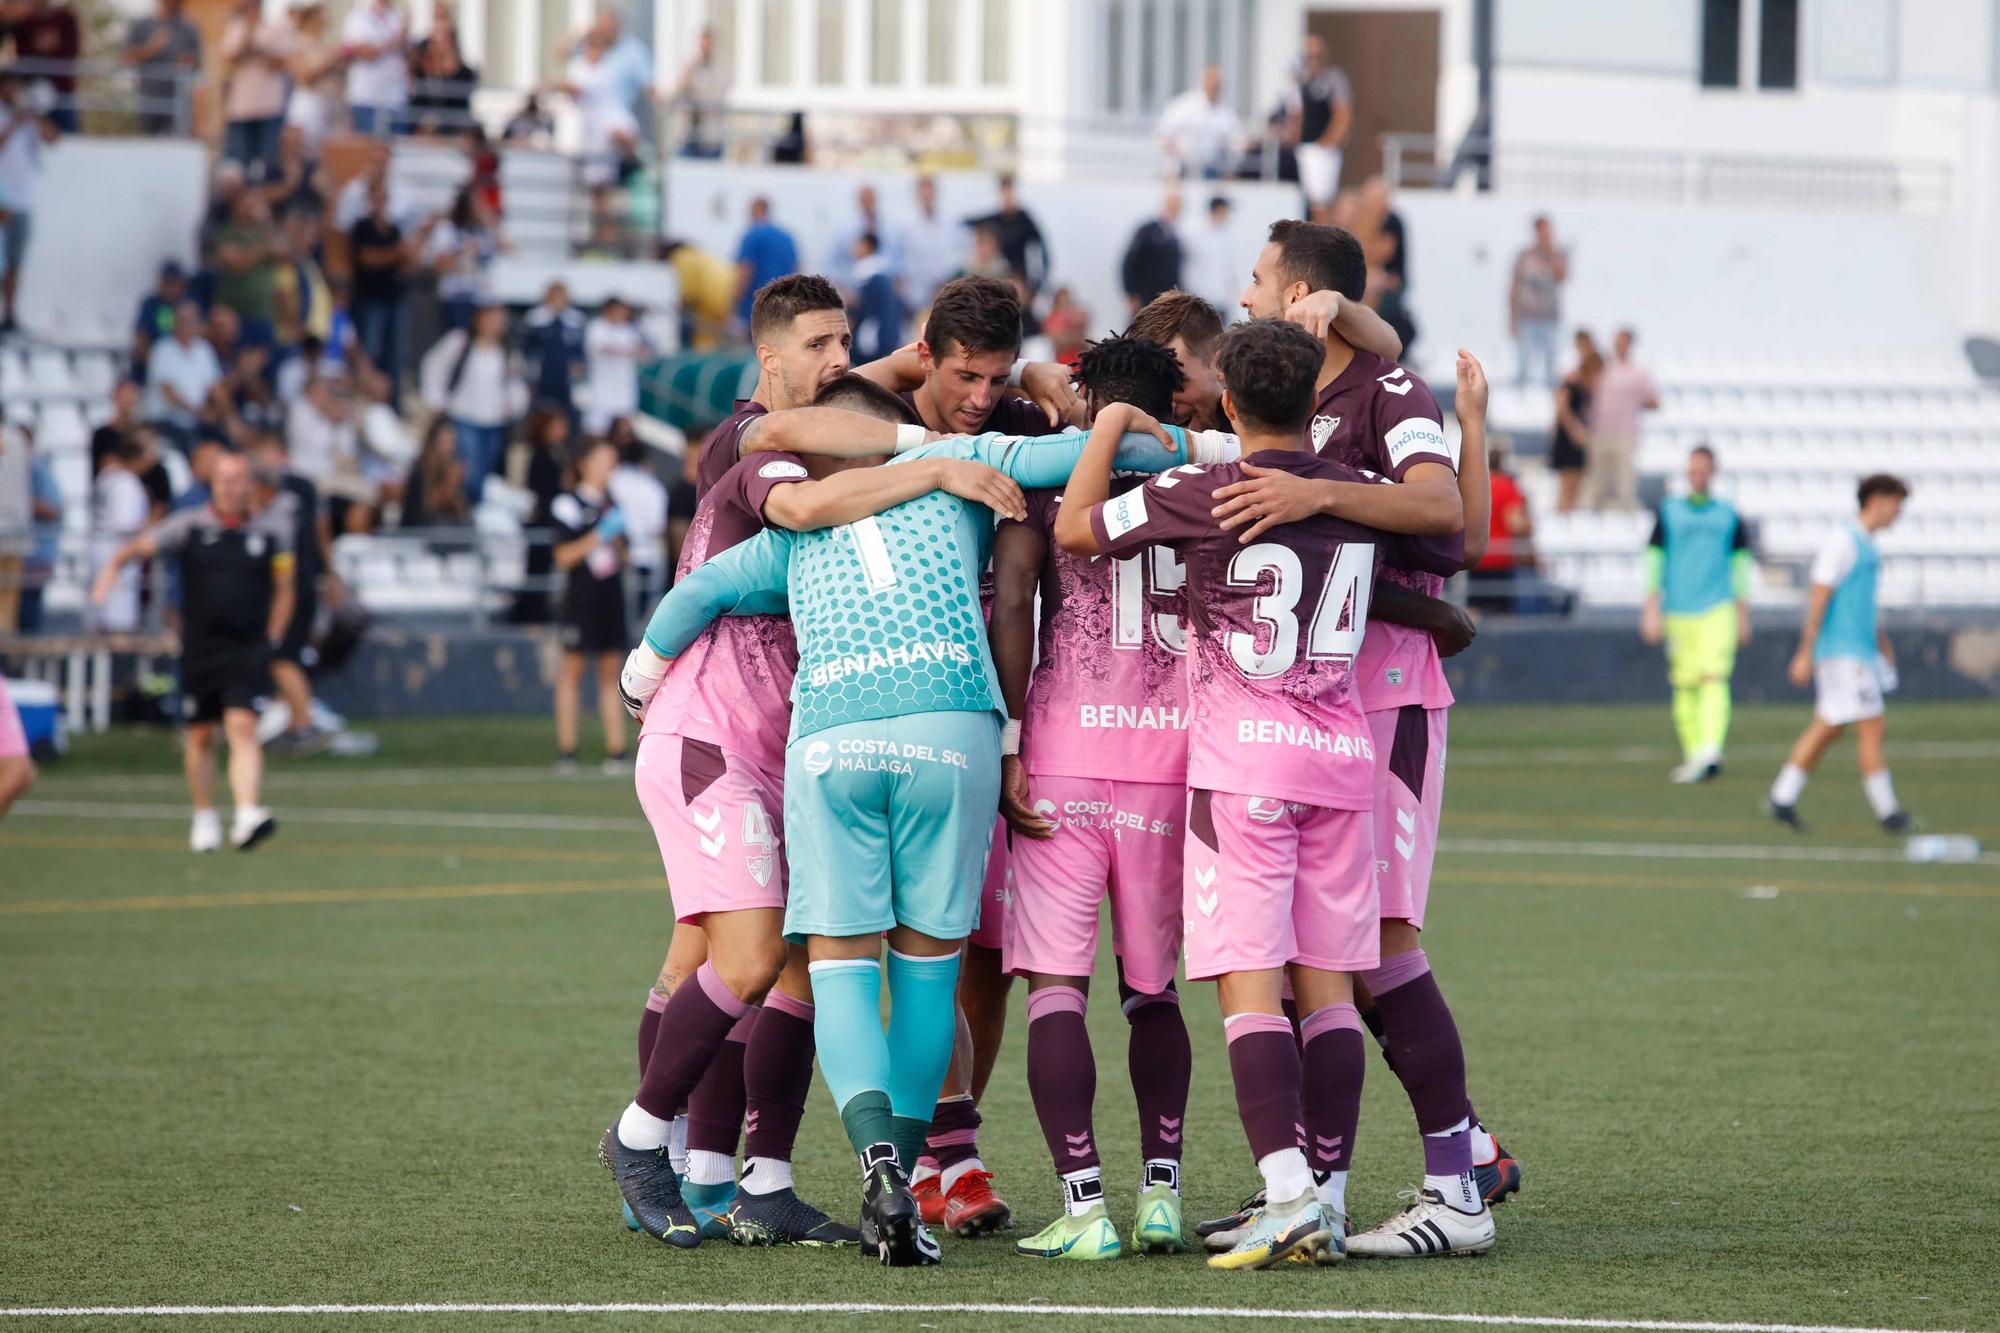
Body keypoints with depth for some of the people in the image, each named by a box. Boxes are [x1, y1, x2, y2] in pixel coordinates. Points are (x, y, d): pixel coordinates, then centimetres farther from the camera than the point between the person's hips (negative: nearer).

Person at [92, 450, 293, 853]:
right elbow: (144, 544, -10)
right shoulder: (190, 526, 1)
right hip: (199, 649, 1)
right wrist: (115, 564, -30)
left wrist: (270, 640, 7)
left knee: (243, 728, -18)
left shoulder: (273, 529, 4)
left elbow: (284, 589, 13)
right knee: (200, 736, 9)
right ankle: (205, 818, 27)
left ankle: (247, 817, -27)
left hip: (248, 649, -1)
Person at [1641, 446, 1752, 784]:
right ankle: (1692, 753, 11)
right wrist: (1652, 611, 0)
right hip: (1679, 612, 1)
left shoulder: (1729, 516, 11)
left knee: (1714, 680, -16)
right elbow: (1654, 562, 8)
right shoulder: (1667, 512, 9)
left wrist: (1743, 615, 10)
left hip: (1719, 611, -1)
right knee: (1685, 686, 0)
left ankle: (1710, 751, -27)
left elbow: (1740, 565, 14)